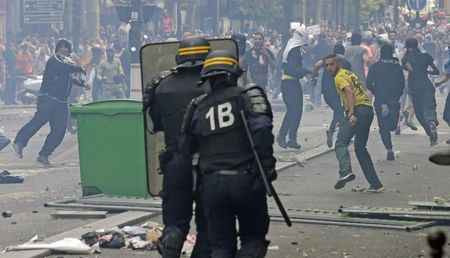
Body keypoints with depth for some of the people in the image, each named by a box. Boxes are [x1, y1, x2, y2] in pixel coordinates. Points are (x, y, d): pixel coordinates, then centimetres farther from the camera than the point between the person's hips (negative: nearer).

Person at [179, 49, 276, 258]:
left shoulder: (198, 107, 11)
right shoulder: (248, 96, 0)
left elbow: (186, 148, 12)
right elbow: (261, 129, -16)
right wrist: (267, 166, -15)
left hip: (212, 183, 3)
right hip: (245, 179, -3)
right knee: (254, 237, 11)